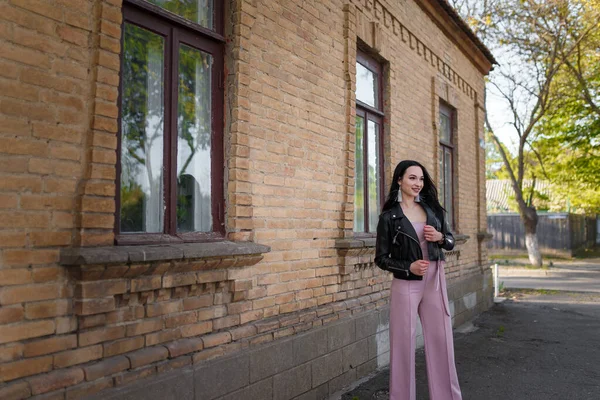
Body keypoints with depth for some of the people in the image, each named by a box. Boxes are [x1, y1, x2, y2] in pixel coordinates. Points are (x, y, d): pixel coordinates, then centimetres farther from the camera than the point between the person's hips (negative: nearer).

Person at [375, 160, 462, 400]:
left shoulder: (432, 208, 8)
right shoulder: (389, 216, -5)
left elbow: (450, 242, 15)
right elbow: (381, 258, -3)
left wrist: (440, 237, -8)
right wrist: (409, 267, -18)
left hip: (435, 283, 4)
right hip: (405, 286, -4)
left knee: (441, 341, 9)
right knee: (404, 344, 4)